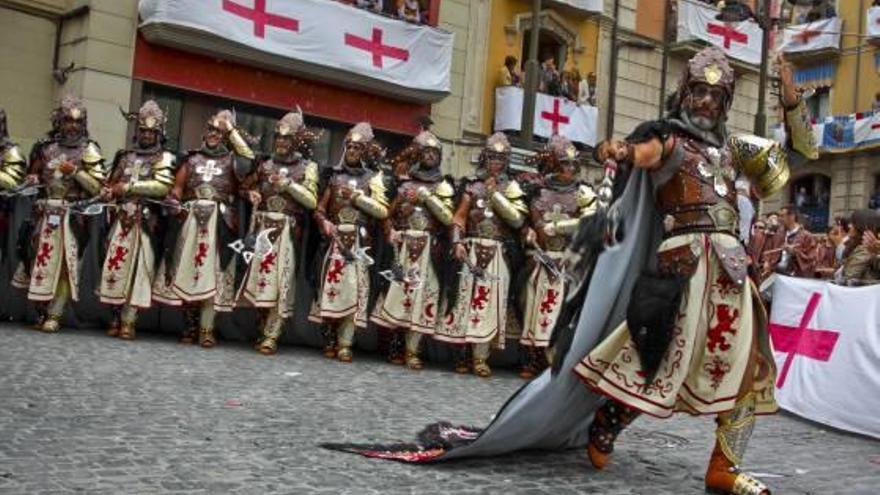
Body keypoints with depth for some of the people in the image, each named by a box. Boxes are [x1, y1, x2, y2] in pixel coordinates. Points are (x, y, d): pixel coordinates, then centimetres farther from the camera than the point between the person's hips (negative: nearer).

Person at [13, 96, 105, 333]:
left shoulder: (88, 150, 0)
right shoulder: (46, 147, 11)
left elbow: (97, 187, -5)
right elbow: (34, 176, 23)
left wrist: (75, 171, -15)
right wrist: (33, 179, 1)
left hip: (72, 217, -4)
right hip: (45, 214, 4)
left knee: (64, 264, -4)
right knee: (40, 259, 6)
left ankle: (54, 314, 0)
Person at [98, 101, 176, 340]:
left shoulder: (163, 158, 1)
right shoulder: (126, 156, 17)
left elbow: (163, 186, -15)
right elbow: (111, 182, 25)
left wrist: (129, 186, -16)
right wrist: (109, 192, 1)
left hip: (145, 222, -5)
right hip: (122, 219, 5)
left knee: (138, 268, -5)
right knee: (116, 266, 3)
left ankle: (129, 321, -4)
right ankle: (118, 317, 12)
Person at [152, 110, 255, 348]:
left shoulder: (231, 160, 7)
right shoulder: (192, 159, 15)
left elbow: (249, 159, -16)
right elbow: (177, 187, 14)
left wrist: (232, 129, -9)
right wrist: (174, 202, -8)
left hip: (219, 223, -3)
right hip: (190, 220, 3)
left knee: (212, 273, -6)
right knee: (187, 271, 1)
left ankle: (206, 329, -5)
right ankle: (191, 325, 10)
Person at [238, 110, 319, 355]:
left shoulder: (307, 167, 3)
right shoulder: (266, 164, 13)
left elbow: (312, 201, -6)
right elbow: (246, 185, 23)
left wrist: (288, 184, -14)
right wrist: (251, 194, 2)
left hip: (287, 231, -4)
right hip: (262, 227, 4)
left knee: (280, 280, -7)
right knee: (260, 276, 4)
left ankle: (272, 336, -5)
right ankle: (264, 331, 17)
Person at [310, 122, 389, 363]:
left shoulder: (373, 178, 6)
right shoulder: (336, 176, 14)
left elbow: (383, 210, -6)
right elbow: (320, 208, 14)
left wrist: (356, 196, -11)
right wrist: (323, 222, -6)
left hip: (358, 242, -2)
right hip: (335, 240, 3)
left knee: (353, 289, -8)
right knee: (330, 287, 0)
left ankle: (345, 344, -6)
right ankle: (330, 341, 9)